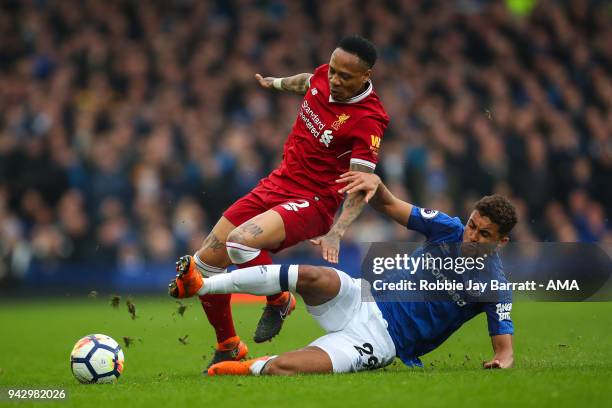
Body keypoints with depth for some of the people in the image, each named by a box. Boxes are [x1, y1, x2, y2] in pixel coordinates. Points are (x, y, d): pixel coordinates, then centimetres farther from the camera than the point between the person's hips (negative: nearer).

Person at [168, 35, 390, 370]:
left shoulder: (368, 121, -21)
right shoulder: (323, 77, -2)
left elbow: (360, 189, -21)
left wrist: (335, 234, -33)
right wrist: (276, 82, 44)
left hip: (312, 202, -8)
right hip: (277, 184, 8)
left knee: (240, 241, -34)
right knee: (206, 260, 2)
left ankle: (279, 301, -4)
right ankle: (228, 347, 22)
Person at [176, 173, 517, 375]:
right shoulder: (450, 230, 1)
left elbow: (504, 347, -7)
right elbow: (389, 205, 5)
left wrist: (502, 362, -31)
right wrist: (375, 183, -17)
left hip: (381, 341, -4)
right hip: (363, 300, 4)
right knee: (313, 277, -29)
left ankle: (251, 368, 7)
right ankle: (202, 285, -17)